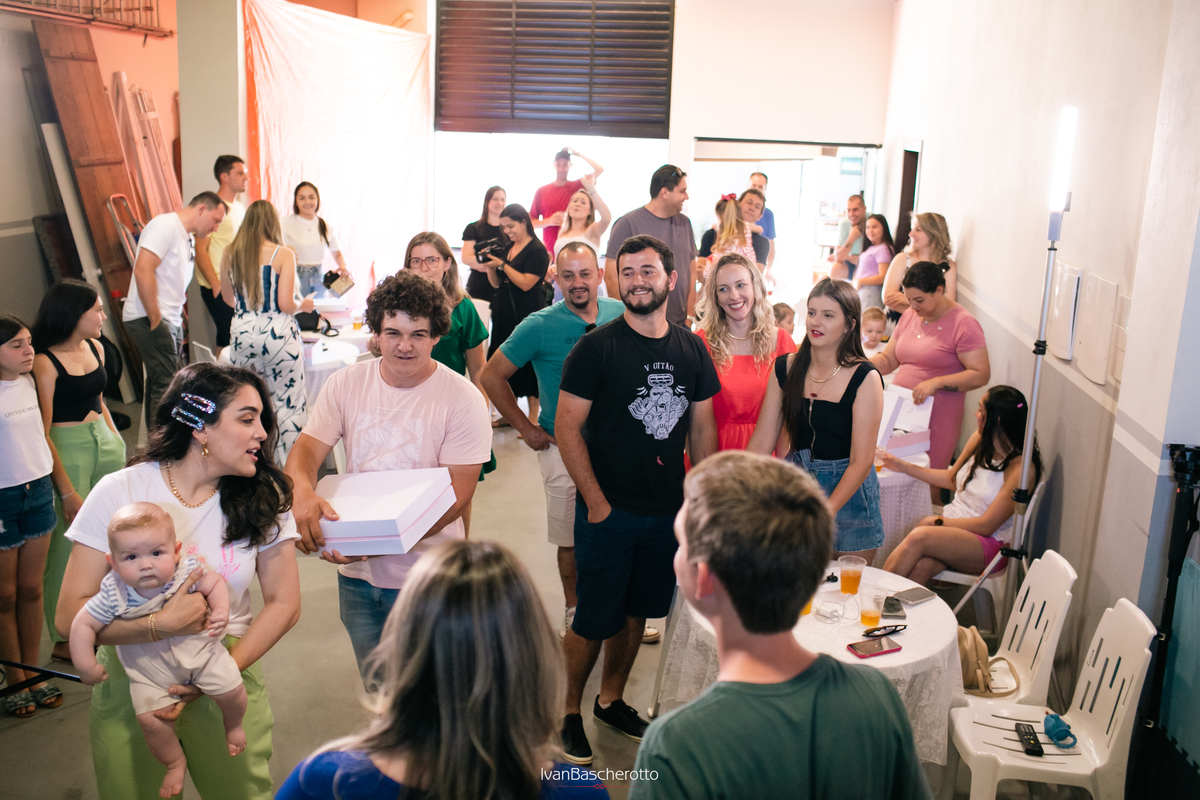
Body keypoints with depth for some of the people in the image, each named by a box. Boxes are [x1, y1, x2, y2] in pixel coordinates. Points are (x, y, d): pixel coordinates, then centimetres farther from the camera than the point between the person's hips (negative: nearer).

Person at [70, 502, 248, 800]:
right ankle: (175, 763, 18)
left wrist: (220, 612, -23)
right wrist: (86, 667, -12)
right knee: (151, 718, -11)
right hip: (151, 671, 0)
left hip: (200, 650, 0)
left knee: (231, 688, -8)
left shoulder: (187, 572, -21)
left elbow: (215, 582, -6)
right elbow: (83, 624, -14)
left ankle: (233, 724, 28)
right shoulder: (114, 596, -23)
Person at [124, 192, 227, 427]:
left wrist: (178, 324, 16)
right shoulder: (165, 225, -11)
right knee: (165, 384, -12)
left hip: (170, 320, 10)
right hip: (149, 319, -10)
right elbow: (143, 270, -22)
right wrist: (155, 320, -21)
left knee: (159, 382, 14)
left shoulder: (188, 238, 19)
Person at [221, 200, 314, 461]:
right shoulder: (283, 254, -7)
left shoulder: (231, 254, 5)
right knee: (288, 405, 3)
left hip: (243, 333, 4)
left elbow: (227, 297, 17)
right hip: (278, 334, -4)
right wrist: (303, 305, 9)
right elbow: (286, 304, -12)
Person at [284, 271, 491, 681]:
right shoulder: (345, 384, -2)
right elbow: (308, 448, -5)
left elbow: (457, 493, -17)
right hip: (356, 574, 4)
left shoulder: (462, 399, -14)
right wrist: (303, 490, -30)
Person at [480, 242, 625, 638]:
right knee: (571, 538, 8)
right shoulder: (539, 326, -12)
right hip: (563, 446, -3)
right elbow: (492, 375, -5)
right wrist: (526, 428, -5)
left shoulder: (621, 314, -2)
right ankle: (573, 609, 29)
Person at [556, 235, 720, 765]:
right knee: (594, 620, 4)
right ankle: (568, 711, 25)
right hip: (609, 512, -4)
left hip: (668, 511, 5)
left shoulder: (691, 350, 5)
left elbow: (702, 428, 11)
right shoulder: (596, 348, -10)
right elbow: (567, 427, -12)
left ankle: (611, 700, 36)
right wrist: (597, 502, -14)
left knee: (637, 612, 17)